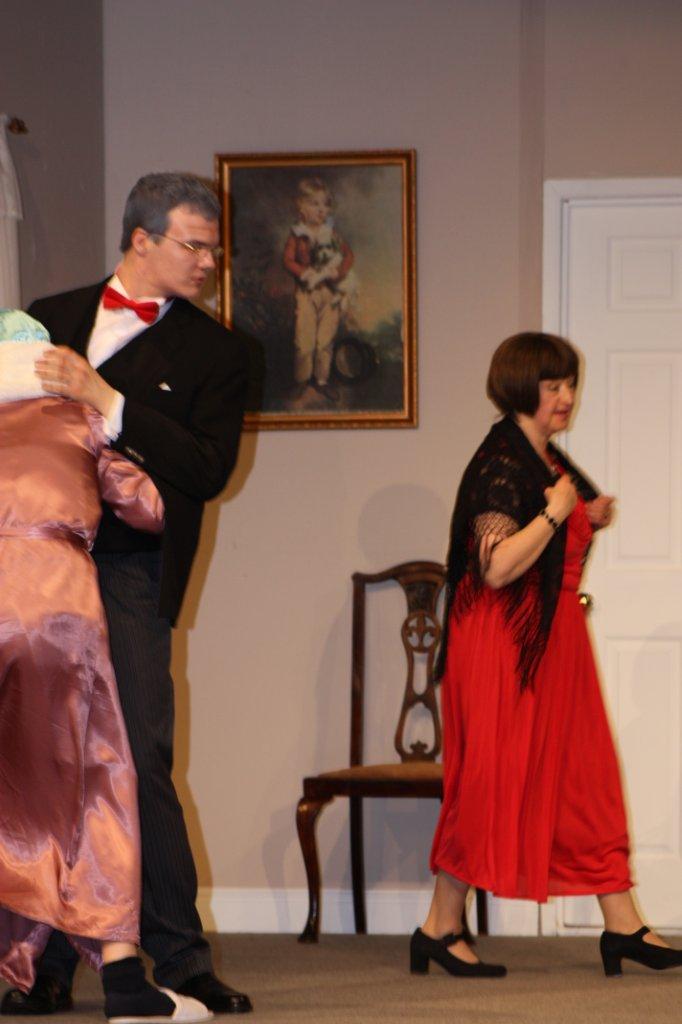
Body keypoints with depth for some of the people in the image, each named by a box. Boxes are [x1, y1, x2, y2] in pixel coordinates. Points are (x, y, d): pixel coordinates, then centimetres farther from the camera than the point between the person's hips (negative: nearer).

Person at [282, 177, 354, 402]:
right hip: (307, 292, -3)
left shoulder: (332, 232, 3)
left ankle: (322, 379, 21)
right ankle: (302, 378, 17)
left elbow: (348, 253, 7)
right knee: (304, 339, -1)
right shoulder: (298, 234, -6)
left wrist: (339, 272, -11)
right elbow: (288, 260, -7)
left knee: (326, 339, 8)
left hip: (330, 291, 3)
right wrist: (307, 274, -20)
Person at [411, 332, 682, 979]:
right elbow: (497, 567, -25)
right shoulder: (500, 464, -15)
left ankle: (622, 926, 10)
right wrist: (556, 512, -18)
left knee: (586, 777, 8)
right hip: (505, 643, -10)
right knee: (494, 779, -4)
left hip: (555, 638, 10)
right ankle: (440, 928, 6)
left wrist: (587, 523, 9)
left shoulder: (549, 462, 14)